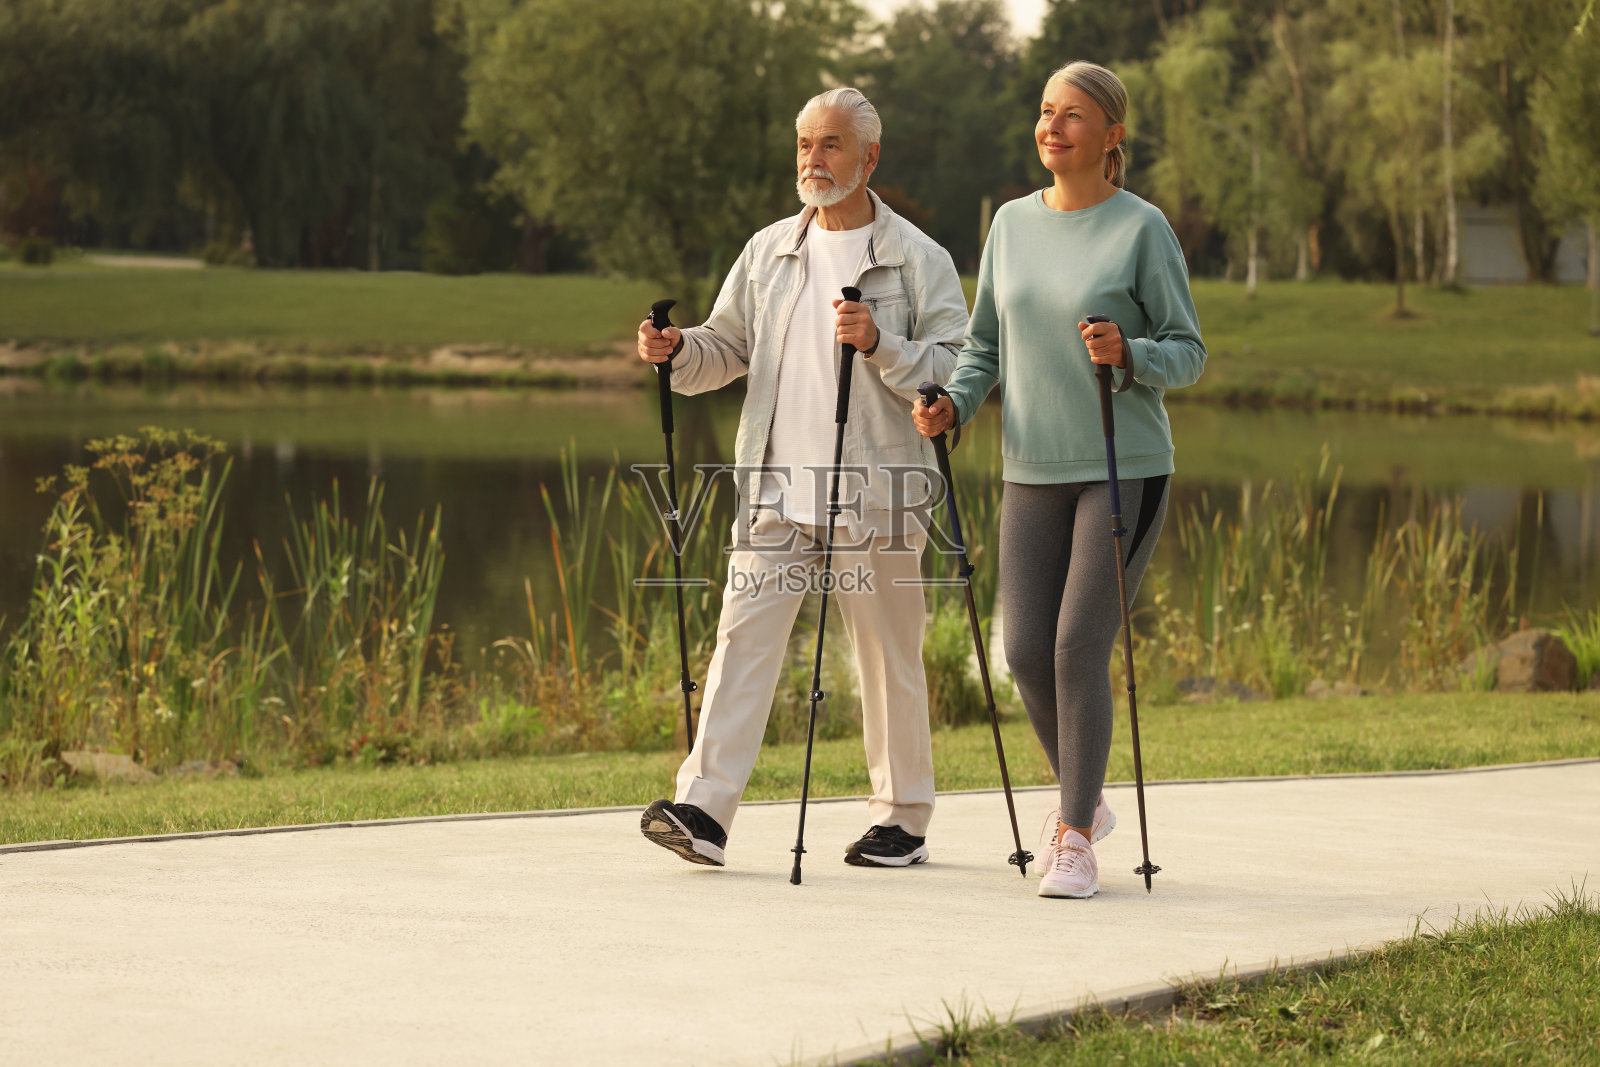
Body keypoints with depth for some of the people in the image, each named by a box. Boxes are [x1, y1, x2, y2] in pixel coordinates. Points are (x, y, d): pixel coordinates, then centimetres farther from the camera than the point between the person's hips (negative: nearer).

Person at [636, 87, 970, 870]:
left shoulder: (917, 260, 0)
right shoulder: (769, 251, 14)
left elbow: (954, 368, -5)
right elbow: (728, 347, 19)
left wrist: (880, 345, -20)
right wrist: (678, 351, -2)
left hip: (874, 492, -3)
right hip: (777, 489, 3)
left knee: (888, 658, 4)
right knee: (744, 635, -8)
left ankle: (903, 820, 17)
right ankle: (703, 810, -13)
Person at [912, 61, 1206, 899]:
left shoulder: (1142, 228, -4)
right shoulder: (1013, 224, 10)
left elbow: (1188, 351, -3)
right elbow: (985, 346, 16)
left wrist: (1128, 354, -23)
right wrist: (951, 405, -2)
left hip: (1125, 470, -4)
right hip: (1034, 473, 4)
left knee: (1081, 646, -10)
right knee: (1026, 651, 1)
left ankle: (1075, 843, 0)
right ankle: (1084, 801, 25)